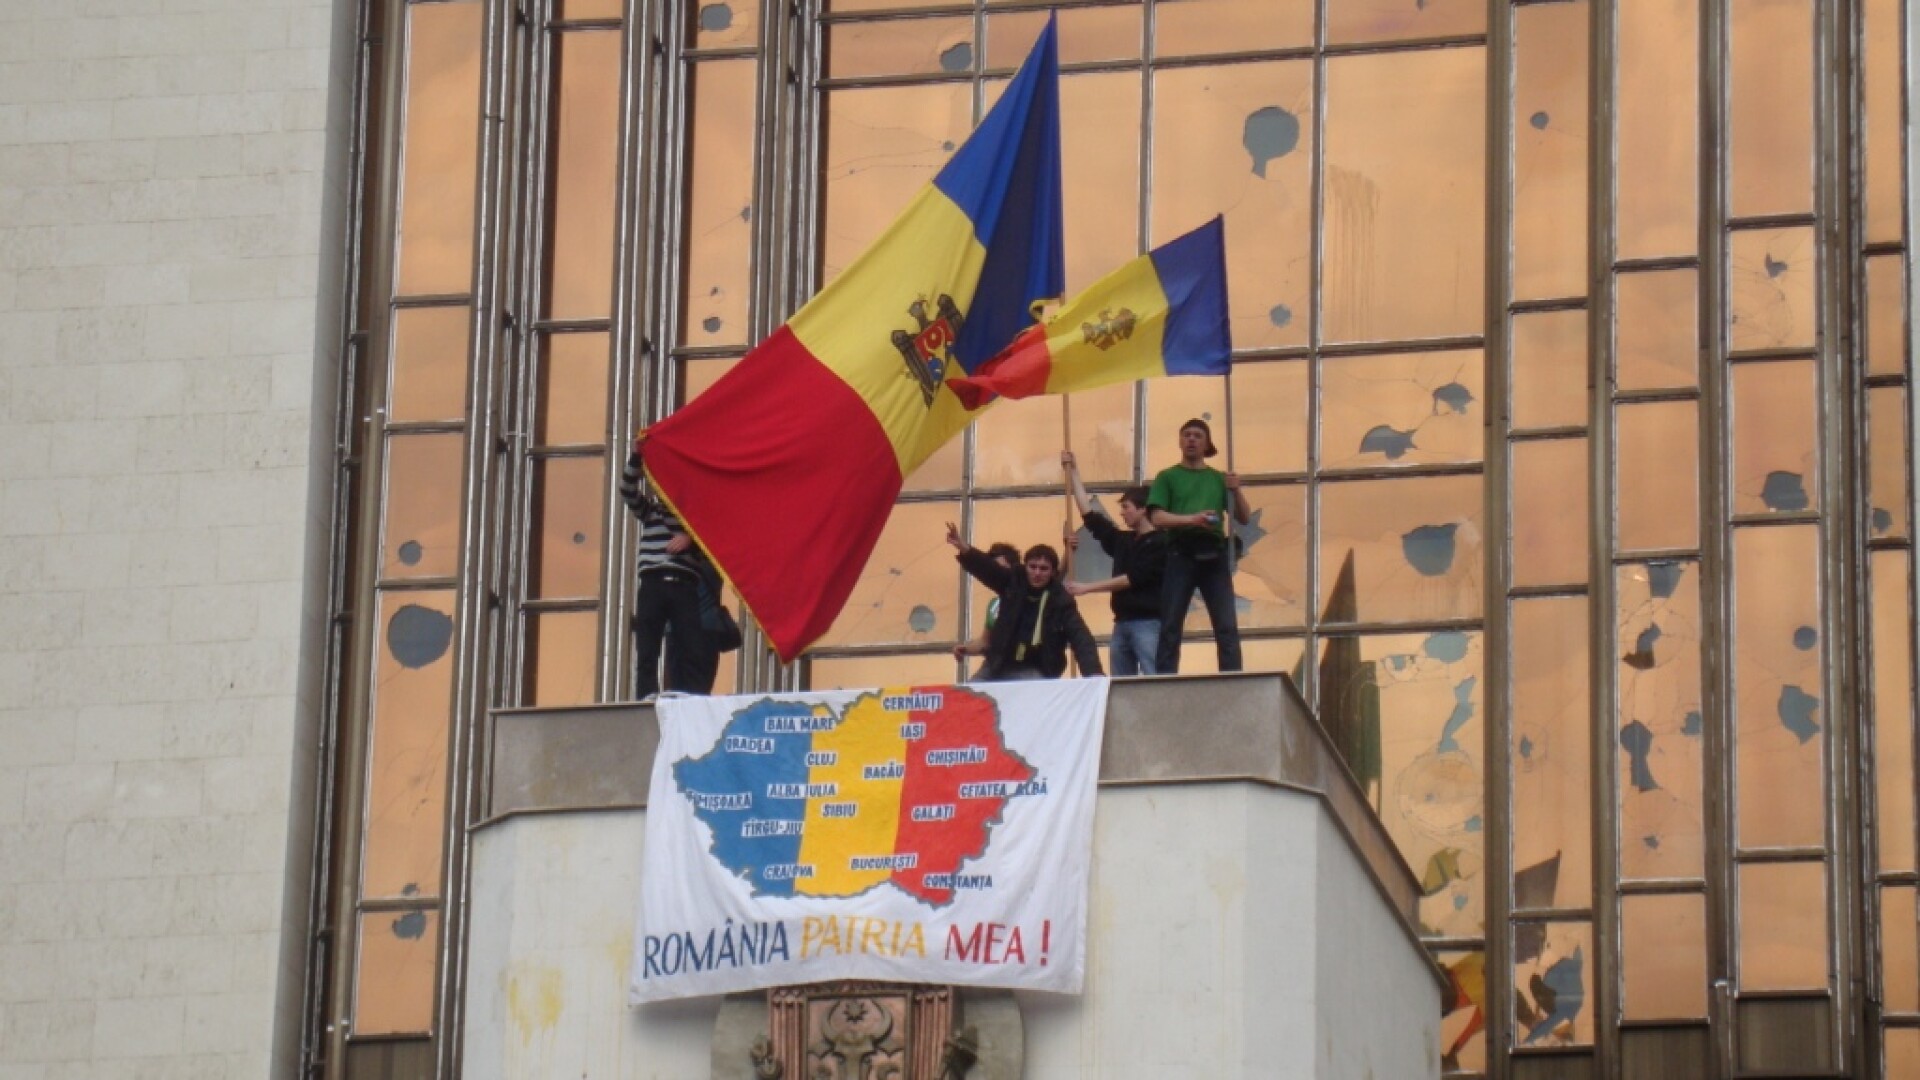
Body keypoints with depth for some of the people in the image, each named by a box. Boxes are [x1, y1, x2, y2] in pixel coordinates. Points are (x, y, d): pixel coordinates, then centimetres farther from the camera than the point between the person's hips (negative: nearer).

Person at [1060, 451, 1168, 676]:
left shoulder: (1159, 543, -5)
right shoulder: (1122, 541, 17)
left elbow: (1134, 578, -13)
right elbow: (1089, 515, 20)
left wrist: (1087, 588, -12)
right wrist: (1072, 472, 19)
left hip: (1149, 623, -8)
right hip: (1122, 623, 8)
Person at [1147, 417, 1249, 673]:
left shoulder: (1218, 478, 17)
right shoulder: (1168, 477, 10)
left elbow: (1244, 518, 14)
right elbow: (1158, 518, -2)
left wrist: (1236, 491, -4)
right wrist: (1191, 519, -18)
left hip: (1214, 554, 2)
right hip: (1181, 554, -2)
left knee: (1227, 627, -5)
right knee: (1170, 627, -5)